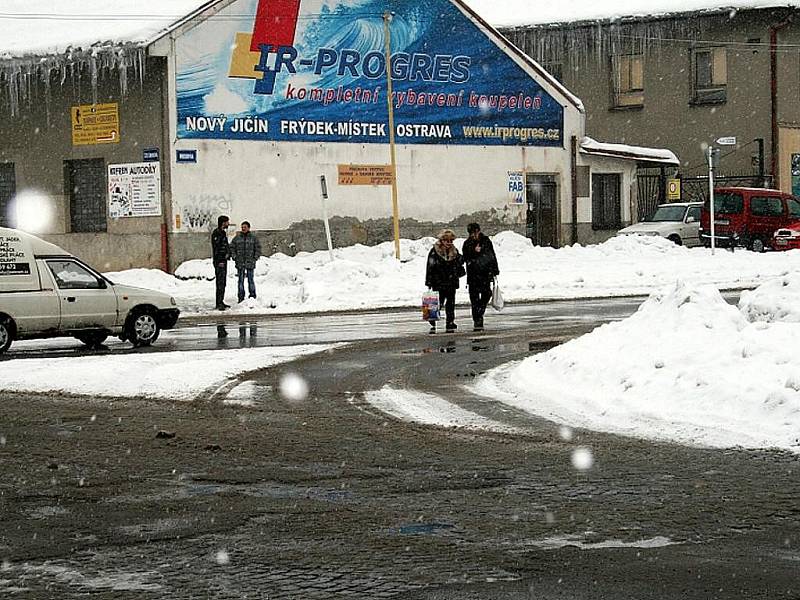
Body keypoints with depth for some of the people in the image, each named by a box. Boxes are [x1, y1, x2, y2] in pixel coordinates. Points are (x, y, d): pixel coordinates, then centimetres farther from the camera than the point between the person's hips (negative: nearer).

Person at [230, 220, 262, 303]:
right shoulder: (237, 238, 5)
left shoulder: (253, 237, 2)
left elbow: (258, 248, 5)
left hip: (250, 262, -1)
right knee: (241, 280, 4)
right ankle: (241, 298, 9)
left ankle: (252, 297, 10)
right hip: (240, 263, 1)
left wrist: (255, 258, -3)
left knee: (250, 280, 2)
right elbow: (232, 247, 10)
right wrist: (234, 257, 0)